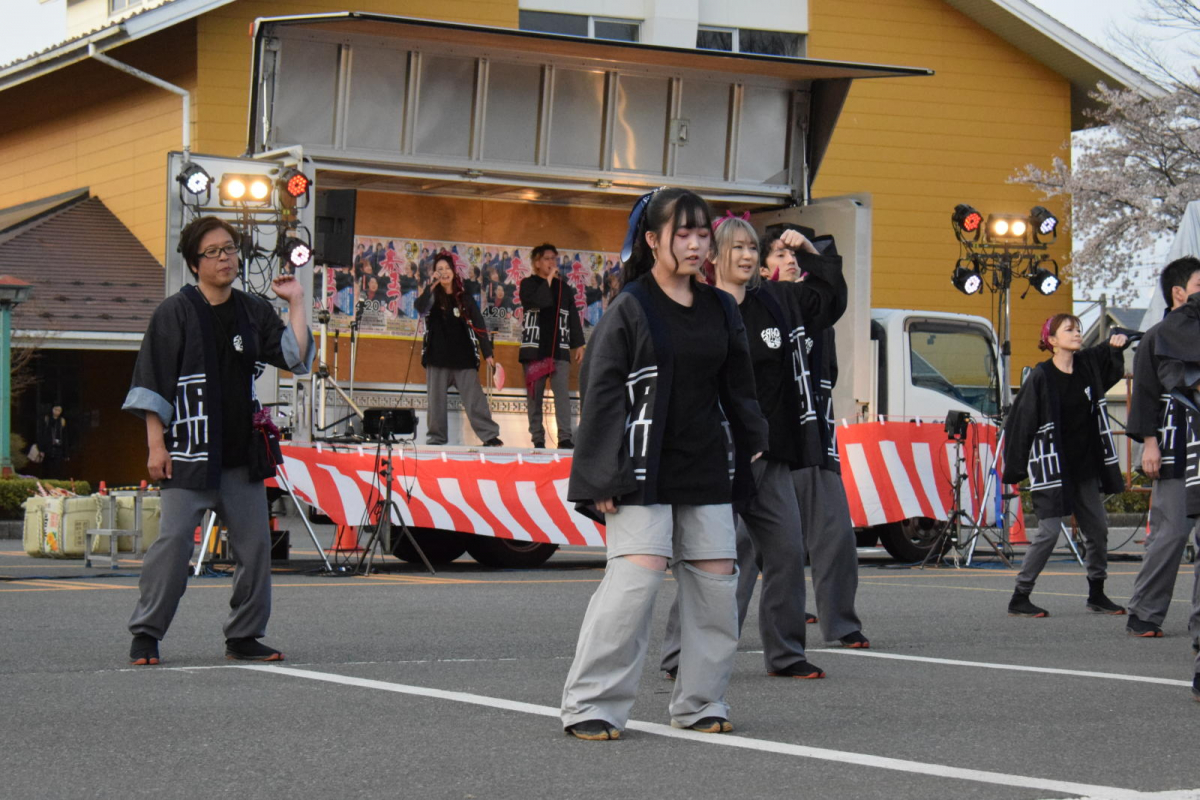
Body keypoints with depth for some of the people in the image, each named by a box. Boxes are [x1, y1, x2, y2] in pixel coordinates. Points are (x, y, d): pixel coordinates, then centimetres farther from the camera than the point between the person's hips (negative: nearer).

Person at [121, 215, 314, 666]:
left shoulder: (254, 312, 11)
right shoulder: (175, 312, -1)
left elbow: (297, 358, 2)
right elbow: (152, 383, -3)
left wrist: (296, 303, -1)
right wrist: (156, 444, -9)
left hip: (242, 454, 5)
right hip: (189, 453, -5)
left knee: (254, 544, 5)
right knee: (174, 541, -9)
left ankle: (244, 637, 15)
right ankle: (145, 635, 1)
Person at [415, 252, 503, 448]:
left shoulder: (464, 298, 10)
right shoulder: (432, 296, 8)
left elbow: (479, 326, 8)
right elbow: (420, 307, -15)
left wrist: (488, 353, 3)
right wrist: (432, 286, -20)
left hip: (463, 357, -1)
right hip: (438, 357, 1)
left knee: (474, 398, -7)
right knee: (436, 398, 3)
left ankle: (490, 435, -10)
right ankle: (436, 437, 9)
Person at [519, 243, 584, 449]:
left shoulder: (564, 288, 14)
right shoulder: (528, 284, 4)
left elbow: (573, 318, 15)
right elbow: (535, 301, -18)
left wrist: (578, 344, 8)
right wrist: (548, 280, -9)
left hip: (560, 349, 2)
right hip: (534, 348, -2)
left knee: (563, 393, -11)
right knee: (534, 395, 1)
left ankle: (565, 437, -15)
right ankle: (537, 439, 5)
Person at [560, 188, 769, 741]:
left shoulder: (720, 310, 12)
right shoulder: (629, 310, -4)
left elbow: (737, 389, 22)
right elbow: (602, 396, -7)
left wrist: (751, 445, 15)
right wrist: (604, 480, -13)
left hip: (707, 470, 6)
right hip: (645, 471, -6)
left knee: (716, 582, 4)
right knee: (636, 577, -15)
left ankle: (699, 702, 17)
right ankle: (590, 706, -9)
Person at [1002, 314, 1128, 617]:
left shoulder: (1088, 365, 4)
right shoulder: (1041, 377, -13)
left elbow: (1109, 358, 27)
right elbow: (1020, 422, -11)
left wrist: (1116, 342, 2)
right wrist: (1013, 469, -12)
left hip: (1085, 467, 7)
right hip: (1052, 468, -6)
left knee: (1098, 529, 9)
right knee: (1049, 531, -10)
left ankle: (1097, 595, 22)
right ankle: (1019, 598, -2)